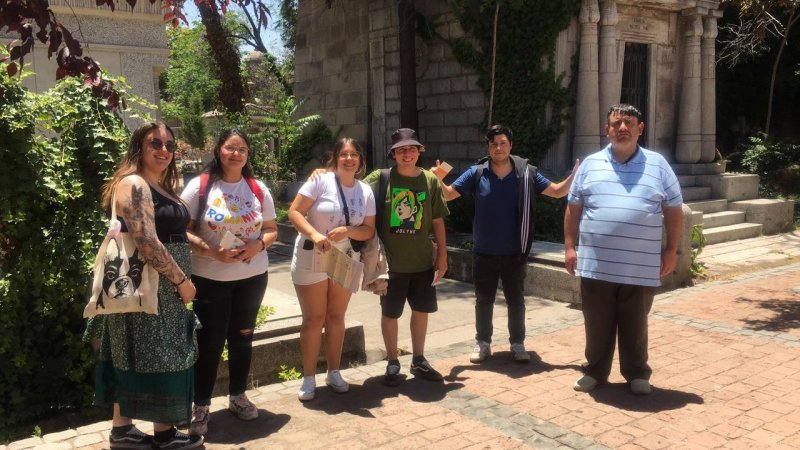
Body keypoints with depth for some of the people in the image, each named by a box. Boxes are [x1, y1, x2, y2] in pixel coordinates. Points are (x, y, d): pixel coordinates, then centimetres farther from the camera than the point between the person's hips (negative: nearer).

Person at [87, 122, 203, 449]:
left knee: (135, 357, 14)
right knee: (155, 357, 1)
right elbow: (146, 242, -23)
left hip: (164, 283, 10)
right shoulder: (133, 184, -15)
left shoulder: (163, 187, 15)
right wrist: (181, 280, -17)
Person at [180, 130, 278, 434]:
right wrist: (210, 250, -23)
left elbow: (271, 230, 8)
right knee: (209, 342, 2)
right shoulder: (199, 186, -7)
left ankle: (238, 396, 32)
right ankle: (200, 406, 17)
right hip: (209, 278, -3)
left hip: (252, 276, 4)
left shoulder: (259, 189, 3)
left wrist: (258, 245, -13)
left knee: (242, 338, 15)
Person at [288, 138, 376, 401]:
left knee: (336, 318, 13)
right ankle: (309, 378, 13)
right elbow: (294, 212, -14)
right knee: (313, 319, 2)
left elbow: (369, 231, 1)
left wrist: (347, 230, -18)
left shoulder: (366, 192, 3)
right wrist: (314, 234, -29)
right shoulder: (320, 181, -11)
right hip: (311, 259, -4)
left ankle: (334, 373, 27)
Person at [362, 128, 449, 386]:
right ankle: (392, 364, 26)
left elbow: (437, 221, 6)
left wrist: (442, 255, 4)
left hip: (423, 261, 3)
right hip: (391, 262, -3)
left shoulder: (430, 180, 1)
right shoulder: (380, 178, -6)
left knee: (421, 310, 14)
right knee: (390, 314, 8)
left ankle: (418, 361, 32)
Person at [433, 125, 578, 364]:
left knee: (516, 301, 12)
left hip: (515, 254, 0)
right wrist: (439, 180, -26)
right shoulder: (477, 173, -4)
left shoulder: (526, 173, -3)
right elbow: (449, 194, -6)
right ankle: (482, 343, 26)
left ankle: (518, 344, 26)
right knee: (483, 300, 12)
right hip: (484, 253, 0)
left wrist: (574, 175, -15)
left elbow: (557, 191, 2)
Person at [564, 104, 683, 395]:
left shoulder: (657, 165, 4)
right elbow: (573, 209, 9)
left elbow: (674, 211, 8)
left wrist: (671, 250, 4)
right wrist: (570, 246, 3)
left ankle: (637, 373, 27)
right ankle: (595, 371, 26)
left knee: (635, 326, 11)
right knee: (597, 324, 10)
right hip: (596, 264, 1)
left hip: (640, 267, 0)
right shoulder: (590, 164, 6)